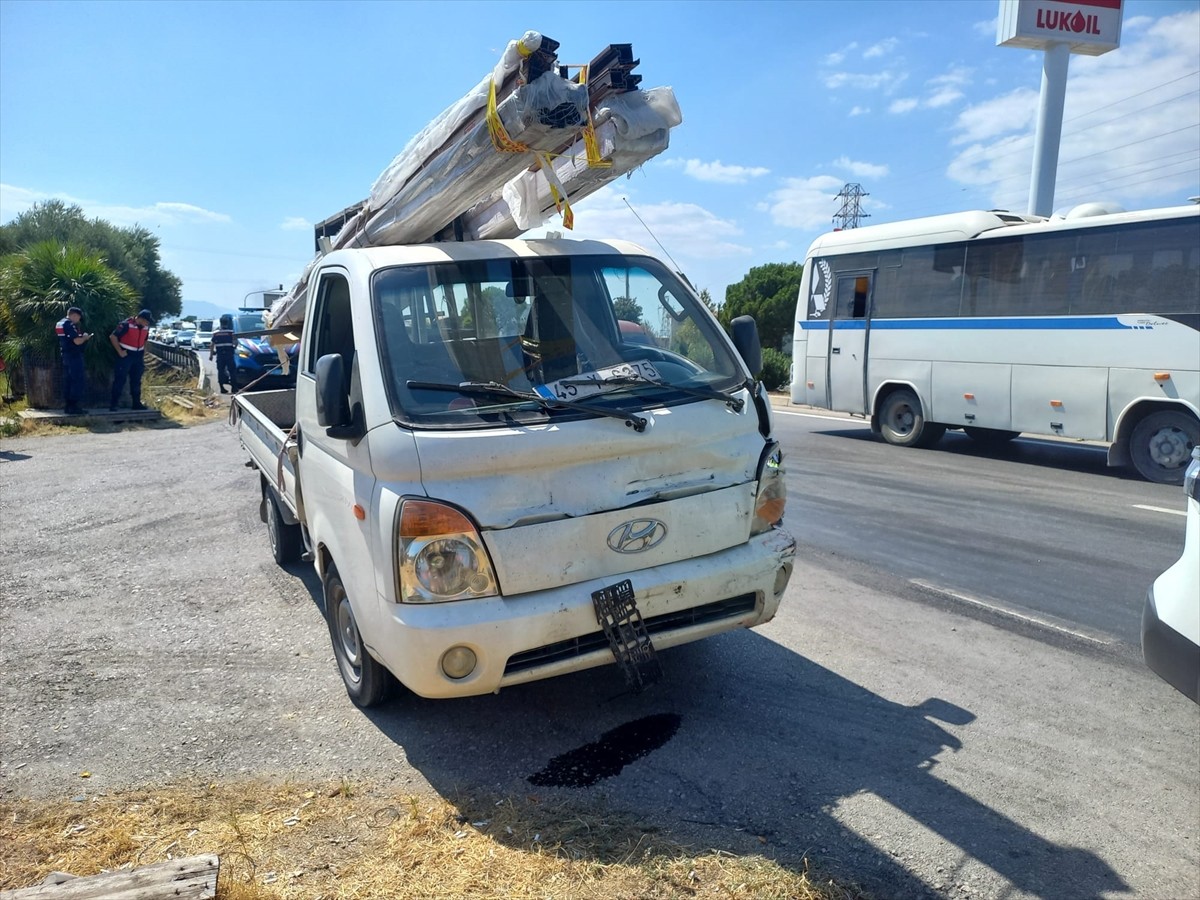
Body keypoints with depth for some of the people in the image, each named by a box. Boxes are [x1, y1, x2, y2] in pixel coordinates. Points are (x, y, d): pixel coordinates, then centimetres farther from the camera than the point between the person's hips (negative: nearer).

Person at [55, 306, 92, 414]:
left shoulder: (60, 324, 16)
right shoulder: (70, 325, -15)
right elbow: (77, 341, -22)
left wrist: (81, 336, 14)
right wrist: (85, 337, -3)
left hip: (66, 356, 10)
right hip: (74, 357, -10)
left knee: (67, 381, 10)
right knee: (77, 382, -6)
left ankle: (68, 406, 13)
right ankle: (74, 407, -8)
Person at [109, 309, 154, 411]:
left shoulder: (146, 328, 5)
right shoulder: (126, 325, -16)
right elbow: (113, 336, -14)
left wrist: (143, 352, 11)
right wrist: (120, 351, -13)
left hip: (138, 356, 7)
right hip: (126, 355, -7)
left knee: (136, 381, 11)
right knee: (120, 379, -5)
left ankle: (136, 403, 18)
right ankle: (114, 404, -1)